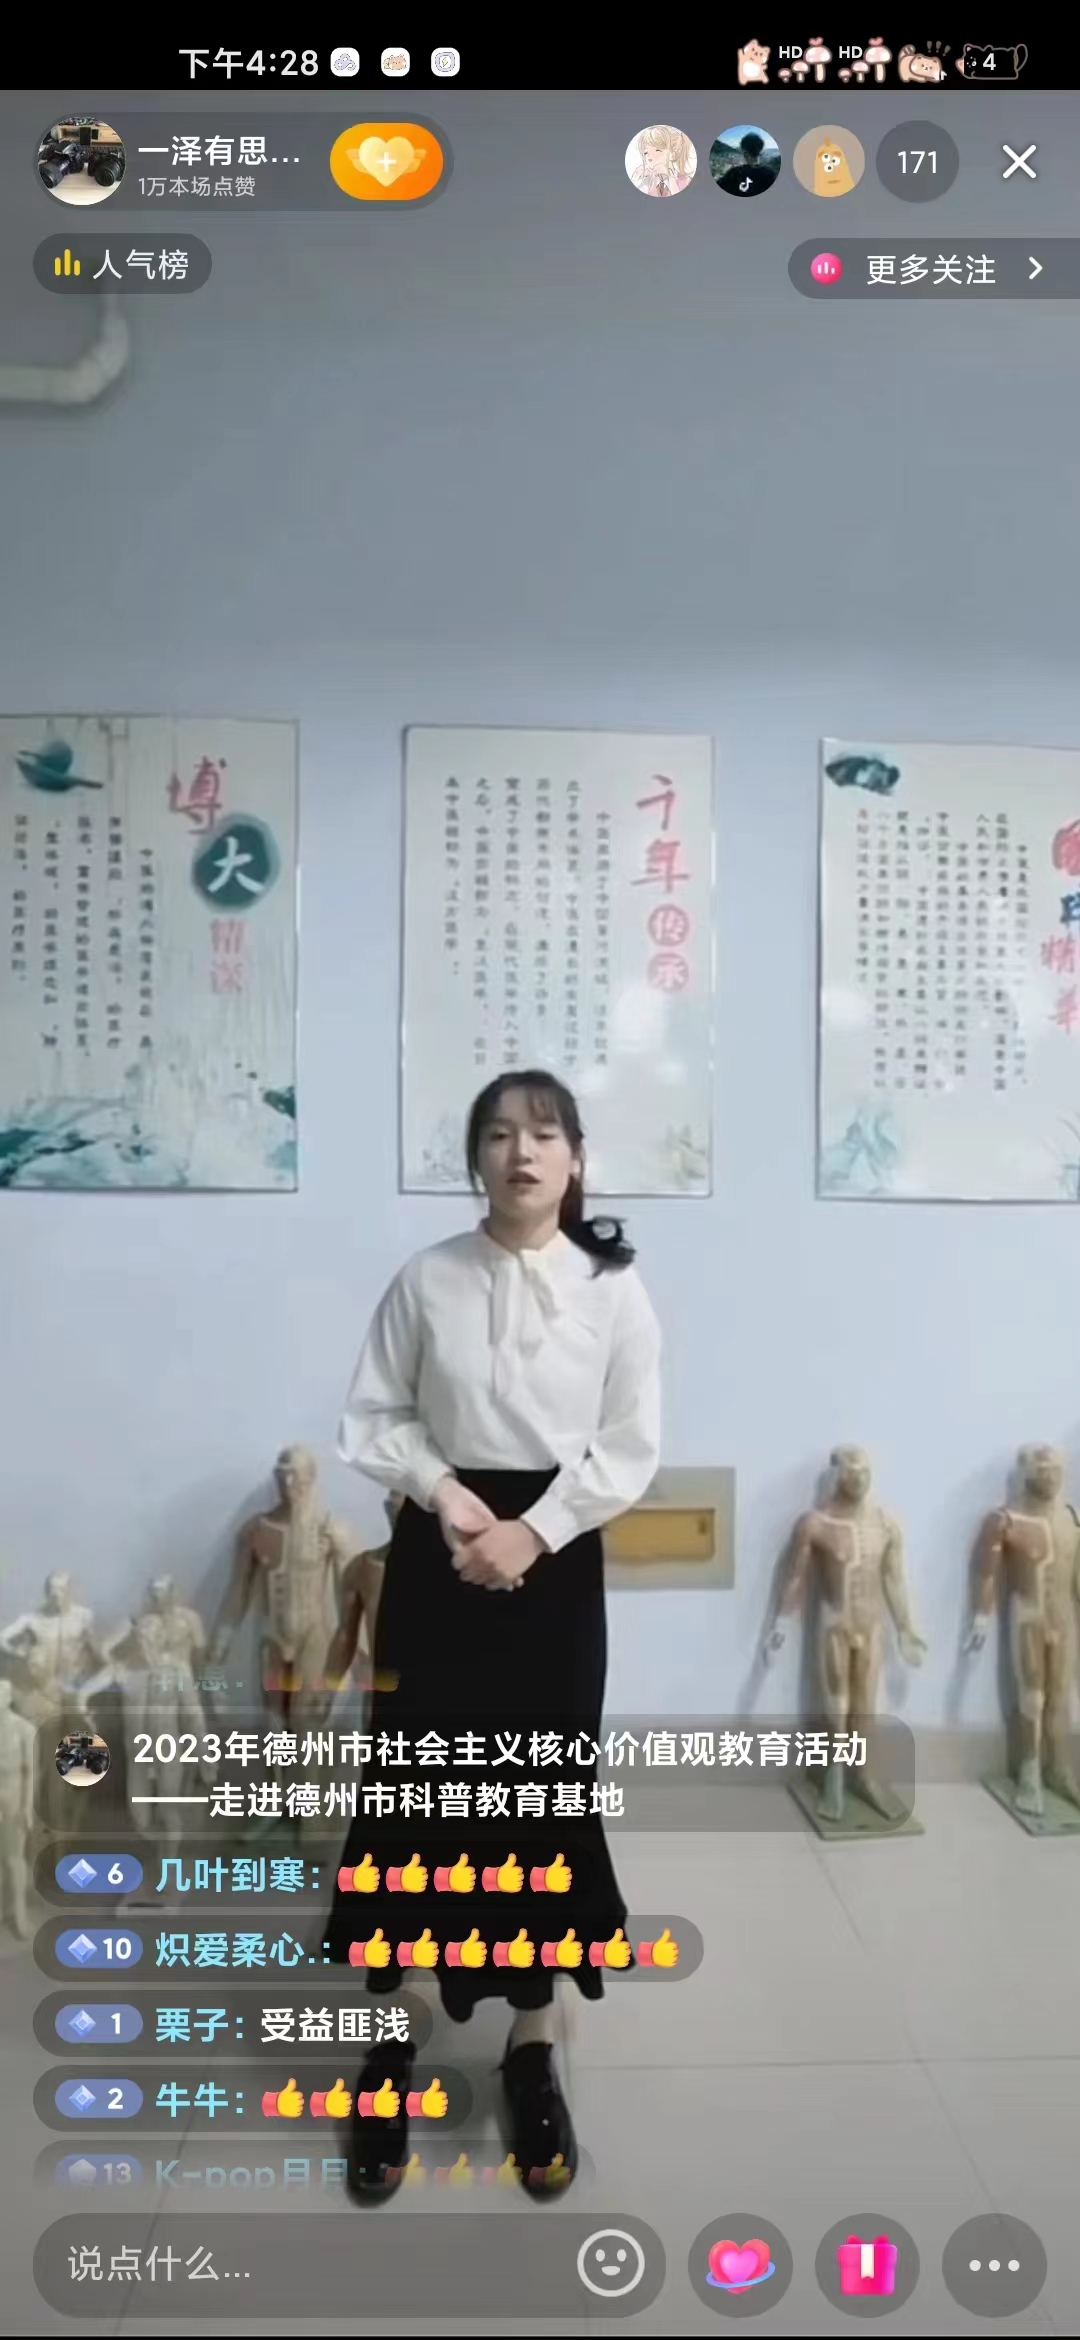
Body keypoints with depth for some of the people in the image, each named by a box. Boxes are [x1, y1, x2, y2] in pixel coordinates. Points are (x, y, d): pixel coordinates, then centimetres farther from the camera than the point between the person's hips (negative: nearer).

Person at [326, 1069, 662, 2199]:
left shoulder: (614, 1288, -4)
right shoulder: (426, 1278, -2)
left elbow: (631, 1449, -4)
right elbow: (372, 1418, 2)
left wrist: (532, 1531, -14)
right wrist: (443, 1489, -15)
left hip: (555, 1555, 0)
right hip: (438, 1552, 1)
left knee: (544, 1797, 8)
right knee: (413, 1790, 5)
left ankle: (533, 2052, 30)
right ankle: (392, 2034, 27)